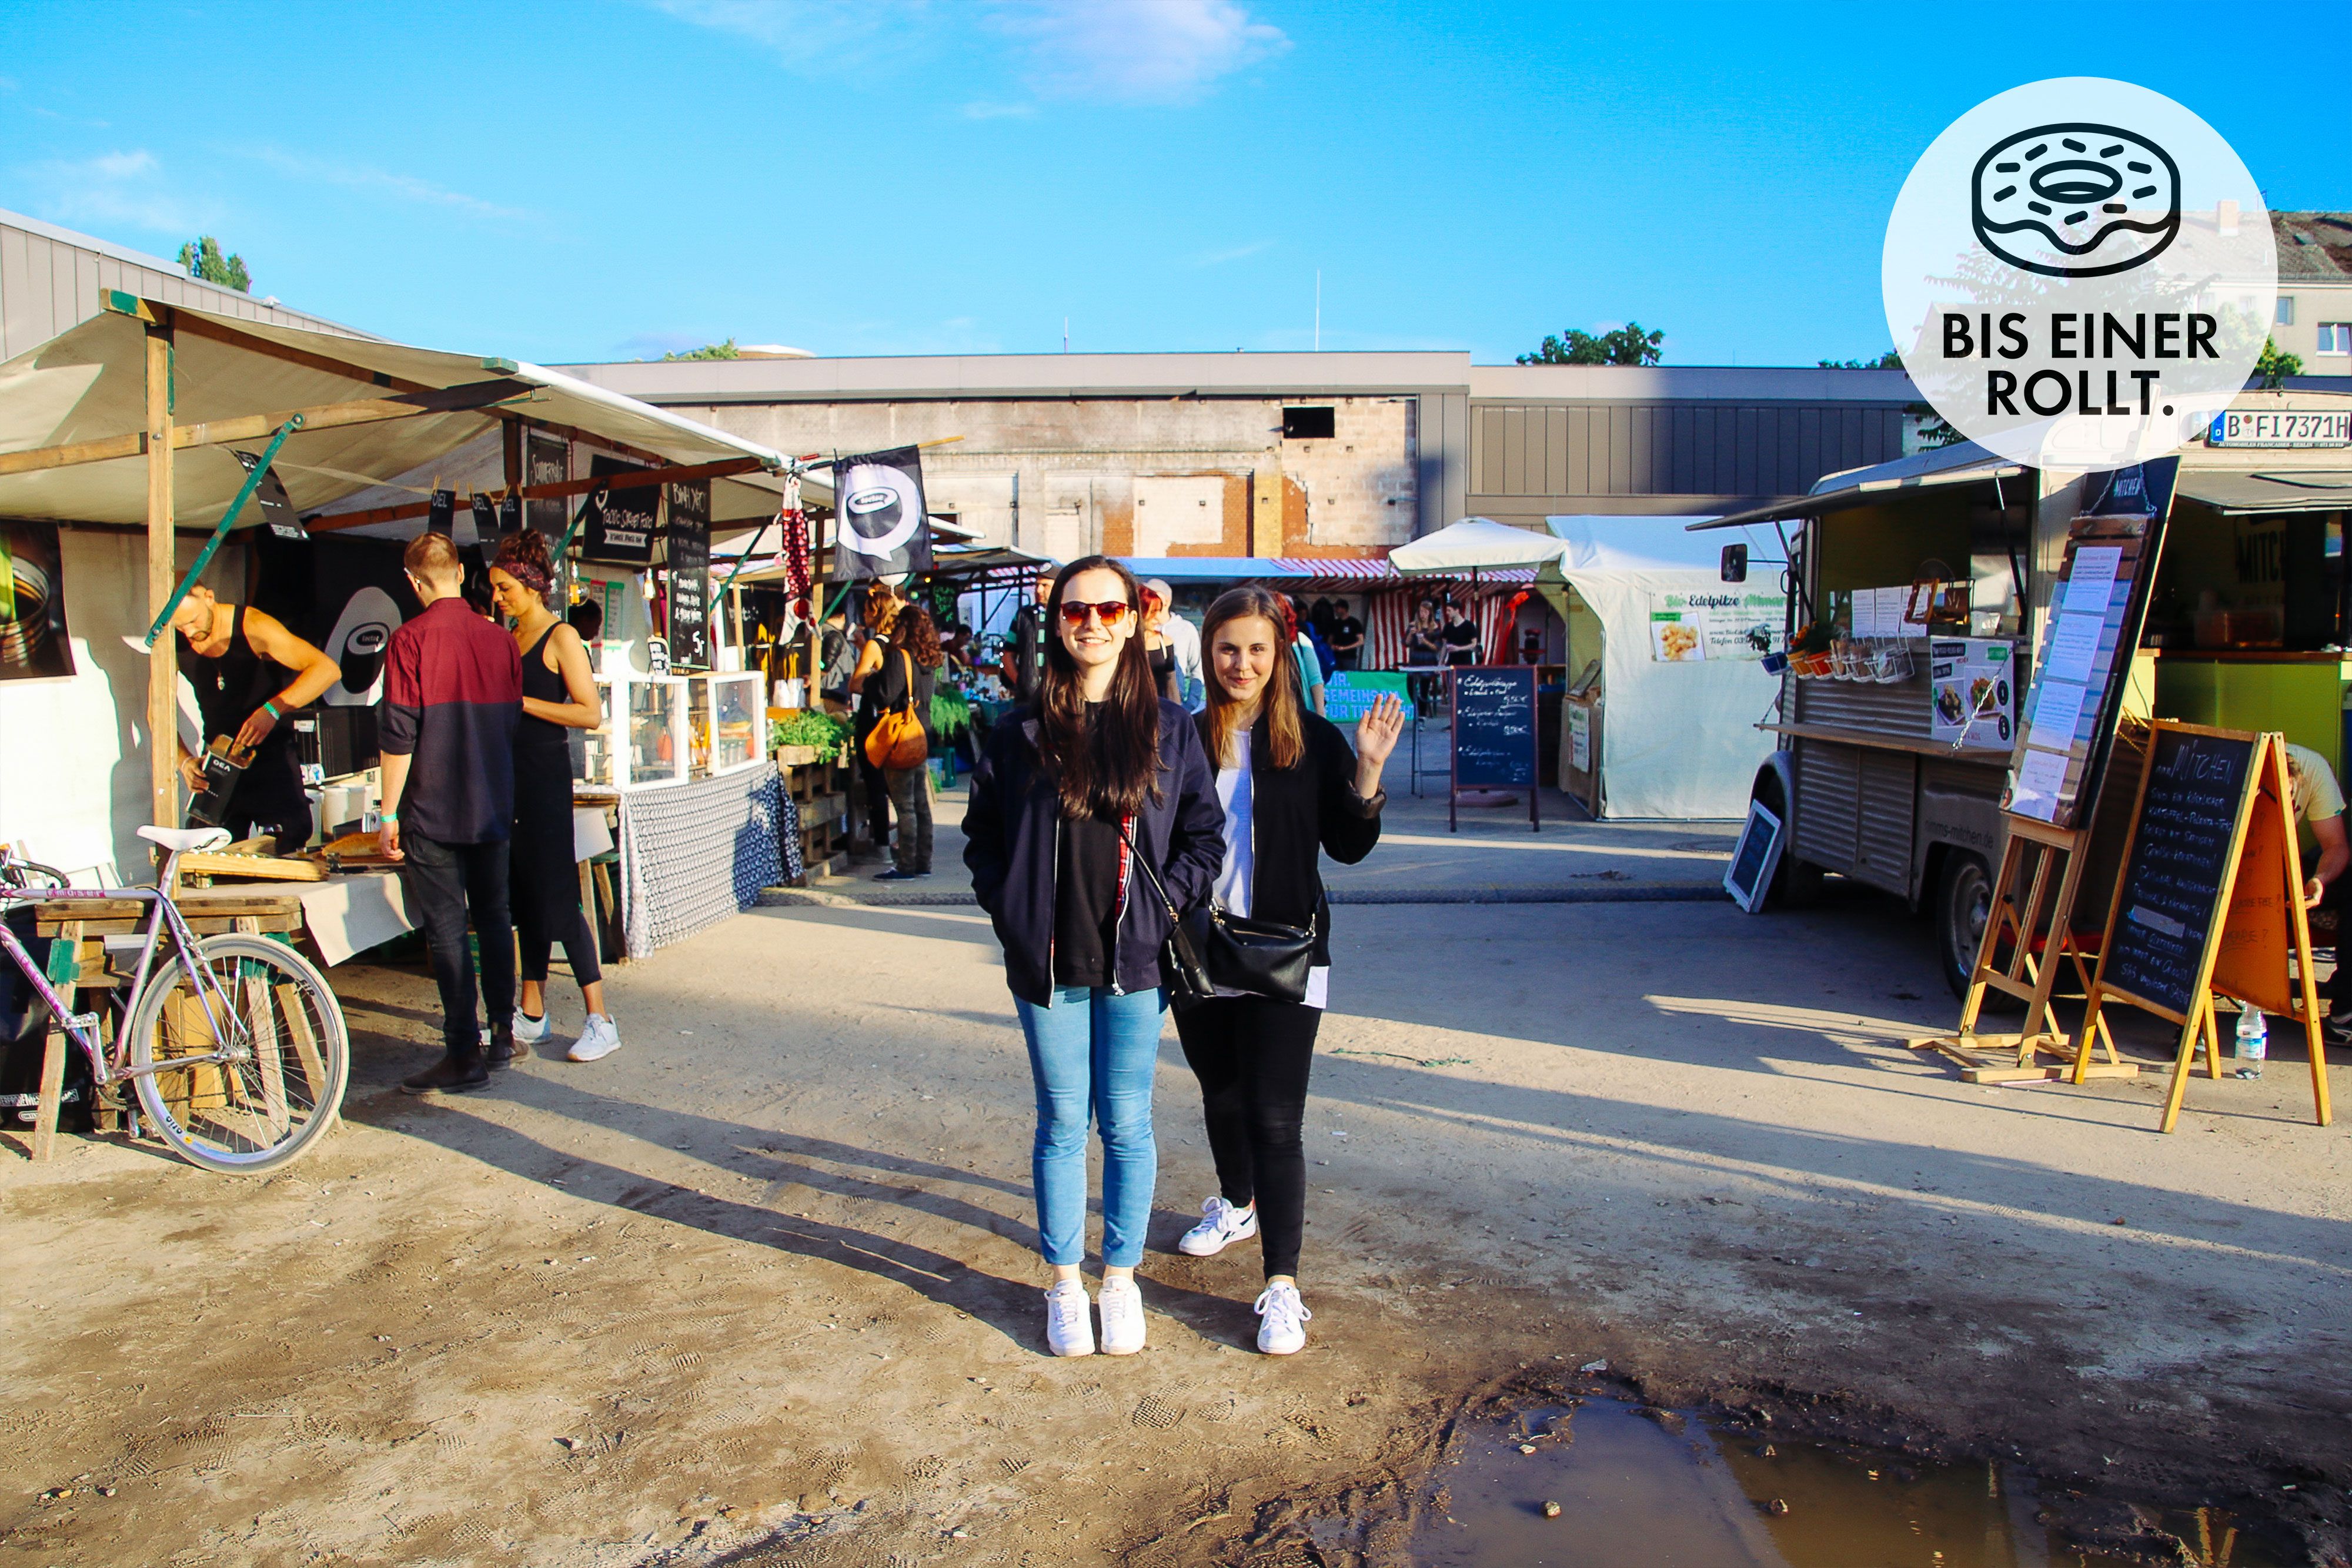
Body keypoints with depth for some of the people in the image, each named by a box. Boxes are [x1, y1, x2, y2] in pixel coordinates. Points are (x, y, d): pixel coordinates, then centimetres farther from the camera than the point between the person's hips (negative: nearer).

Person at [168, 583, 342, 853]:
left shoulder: (252, 627, -18)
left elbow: (327, 669, -27)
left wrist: (273, 710, -37)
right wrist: (184, 761, -14)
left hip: (272, 758, -4)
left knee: (287, 852, -7)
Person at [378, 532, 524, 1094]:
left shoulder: (411, 640, -11)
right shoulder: (500, 639, 4)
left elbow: (398, 735, -12)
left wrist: (389, 814, -6)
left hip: (433, 812, -5)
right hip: (494, 809, 5)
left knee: (447, 929, -2)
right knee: (493, 917, 15)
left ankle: (464, 1053, 0)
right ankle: (502, 1035, 22)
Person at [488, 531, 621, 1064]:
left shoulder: (561, 638, -7)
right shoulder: (508, 640, 14)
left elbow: (590, 714, -14)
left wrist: (521, 702, -16)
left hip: (547, 776, -7)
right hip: (511, 775, 7)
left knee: (556, 896, -9)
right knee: (524, 895, 11)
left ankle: (601, 1020, -5)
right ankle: (532, 1013, 20)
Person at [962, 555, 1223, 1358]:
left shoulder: (1169, 727, 2)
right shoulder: (1022, 733, 1)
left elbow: (1204, 831, 6)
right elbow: (981, 834, 9)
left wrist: (1165, 906, -4)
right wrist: (1012, 910, -2)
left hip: (1134, 960, 0)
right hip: (1048, 962, 0)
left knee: (1126, 1123, 8)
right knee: (1062, 1122, 9)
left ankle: (1121, 1279, 24)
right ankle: (1064, 1285, 23)